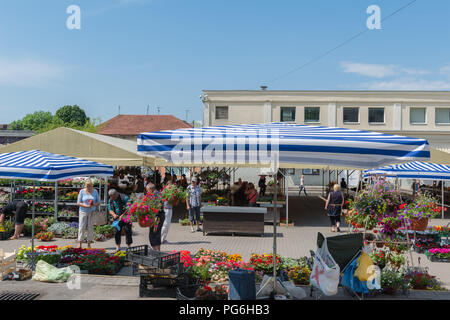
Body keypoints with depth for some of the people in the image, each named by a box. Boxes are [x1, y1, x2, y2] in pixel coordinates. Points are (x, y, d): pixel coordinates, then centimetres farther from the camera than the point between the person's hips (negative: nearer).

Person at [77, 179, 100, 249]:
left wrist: (94, 205, -14)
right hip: (83, 212, -1)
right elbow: (78, 203, -3)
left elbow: (98, 202, 8)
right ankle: (79, 244, -5)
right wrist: (86, 206, -18)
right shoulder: (82, 191, -1)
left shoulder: (95, 192, 4)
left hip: (92, 212, 1)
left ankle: (89, 244, 6)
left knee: (91, 228, 0)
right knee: (82, 228, -6)